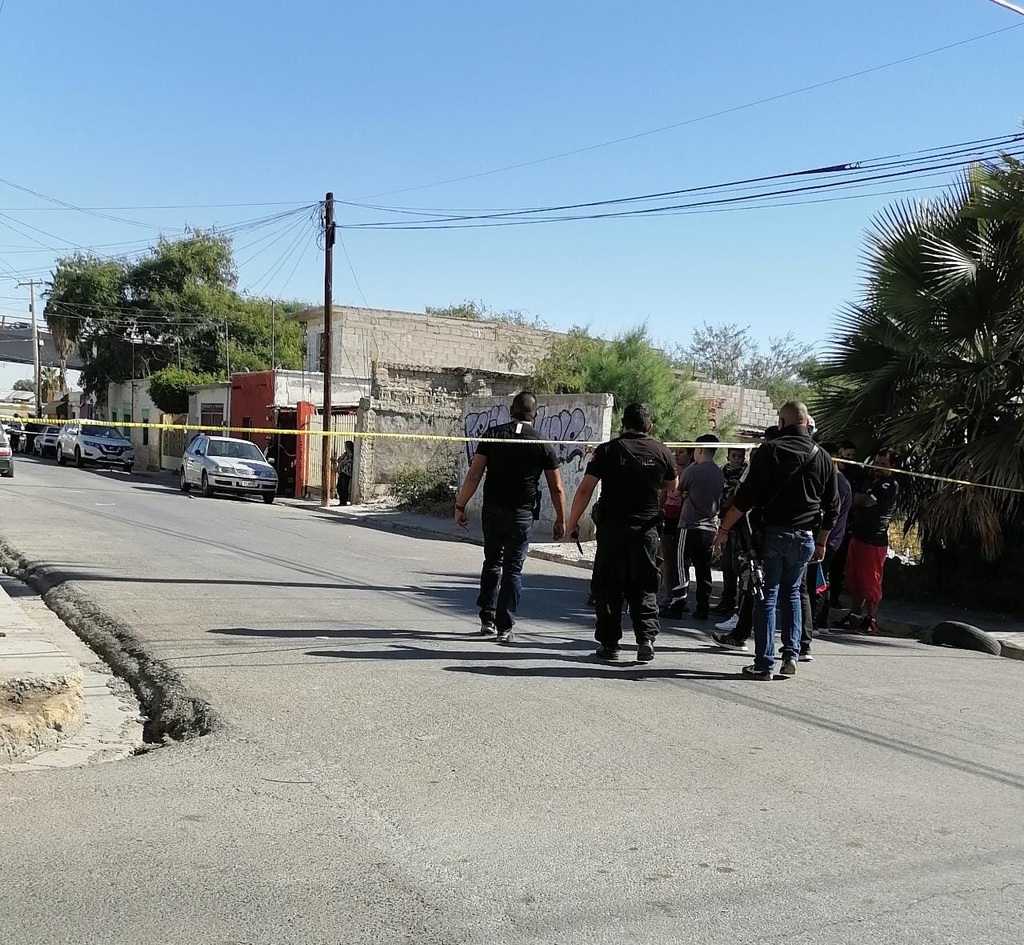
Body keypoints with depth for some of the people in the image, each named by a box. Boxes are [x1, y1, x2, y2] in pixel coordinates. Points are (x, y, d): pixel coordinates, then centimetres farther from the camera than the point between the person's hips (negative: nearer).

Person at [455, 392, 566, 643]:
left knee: (492, 563, 19)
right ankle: (504, 627, 5)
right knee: (513, 569, 5)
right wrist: (561, 520, 12)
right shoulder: (542, 445, -1)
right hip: (522, 515, -1)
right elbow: (557, 489, 2)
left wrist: (460, 506, 0)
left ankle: (487, 619, 20)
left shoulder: (493, 435, -1)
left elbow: (474, 475, -6)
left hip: (492, 511, 1)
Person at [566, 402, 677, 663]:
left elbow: (585, 490, -7)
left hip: (613, 530, -1)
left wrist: (572, 522, 1)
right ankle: (646, 639, -2)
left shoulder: (607, 450, -3)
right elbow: (672, 488, 20)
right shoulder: (662, 452, 3)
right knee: (644, 589, 10)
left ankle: (608, 643, 10)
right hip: (648, 531, 1)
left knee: (609, 588, 8)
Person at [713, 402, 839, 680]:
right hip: (805, 537, 4)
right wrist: (821, 543, 24)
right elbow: (832, 507, 14)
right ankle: (791, 655, 12)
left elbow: (747, 496, -10)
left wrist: (724, 529, -5)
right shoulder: (823, 458, 9)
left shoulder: (771, 450, -5)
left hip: (772, 534, -4)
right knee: (791, 593, 20)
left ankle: (764, 663, 0)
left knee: (767, 595, 1)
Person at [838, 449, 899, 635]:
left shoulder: (891, 485, -10)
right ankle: (856, 615, 24)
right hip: (858, 535, 8)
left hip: (875, 540, -8)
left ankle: (871, 621, 6)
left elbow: (868, 501, -16)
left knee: (871, 583, -3)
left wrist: (861, 498, 3)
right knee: (853, 579, 13)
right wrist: (864, 499, -9)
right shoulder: (867, 478, 14)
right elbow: (855, 501, 10)